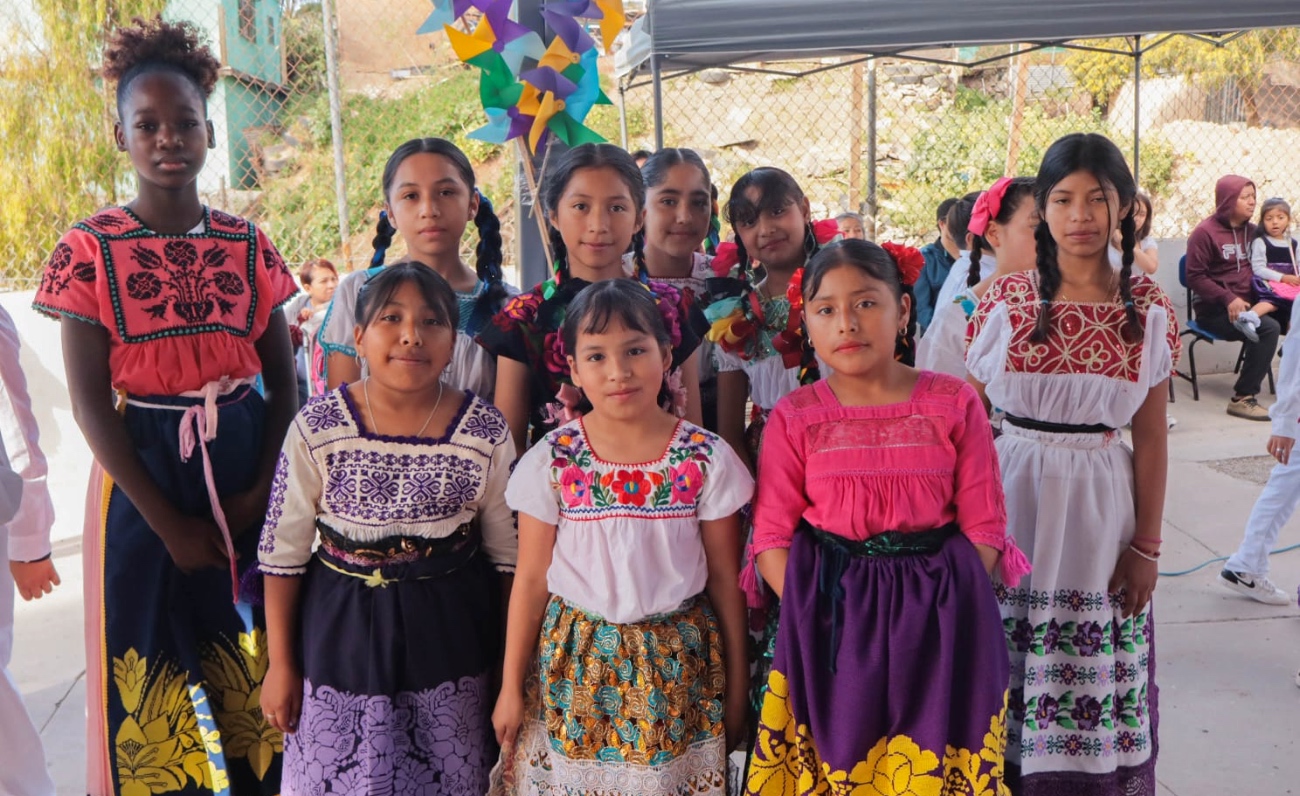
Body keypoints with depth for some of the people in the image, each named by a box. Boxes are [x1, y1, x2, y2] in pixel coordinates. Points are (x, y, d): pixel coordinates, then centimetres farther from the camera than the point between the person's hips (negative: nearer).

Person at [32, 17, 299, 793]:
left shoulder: (248, 243, 4)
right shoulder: (90, 248, -2)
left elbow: (285, 382, 5)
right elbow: (89, 401, -7)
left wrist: (260, 492, -8)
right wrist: (170, 523, -11)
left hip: (249, 471, 2)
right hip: (144, 474, -2)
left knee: (256, 662, 9)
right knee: (155, 674, 7)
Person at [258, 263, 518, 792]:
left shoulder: (487, 431, -9)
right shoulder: (316, 428, -10)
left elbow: (508, 552, 1)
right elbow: (283, 552, -2)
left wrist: (511, 663, 4)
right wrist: (281, 664, 2)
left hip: (449, 632, 1)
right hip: (342, 630, 0)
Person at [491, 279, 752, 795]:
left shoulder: (706, 458, -8)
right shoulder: (551, 462, -7)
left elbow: (725, 579, -1)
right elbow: (531, 579, -1)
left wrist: (737, 687, 4)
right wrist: (511, 687, 3)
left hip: (678, 661, 0)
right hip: (573, 658, 1)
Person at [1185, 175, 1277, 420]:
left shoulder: (1251, 231, 13)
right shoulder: (1205, 232, -6)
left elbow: (1257, 269, 19)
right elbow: (1195, 277, -11)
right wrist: (1228, 299, -20)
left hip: (1247, 305, 6)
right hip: (1213, 311, -6)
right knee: (1268, 329, -28)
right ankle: (1242, 398, -21)